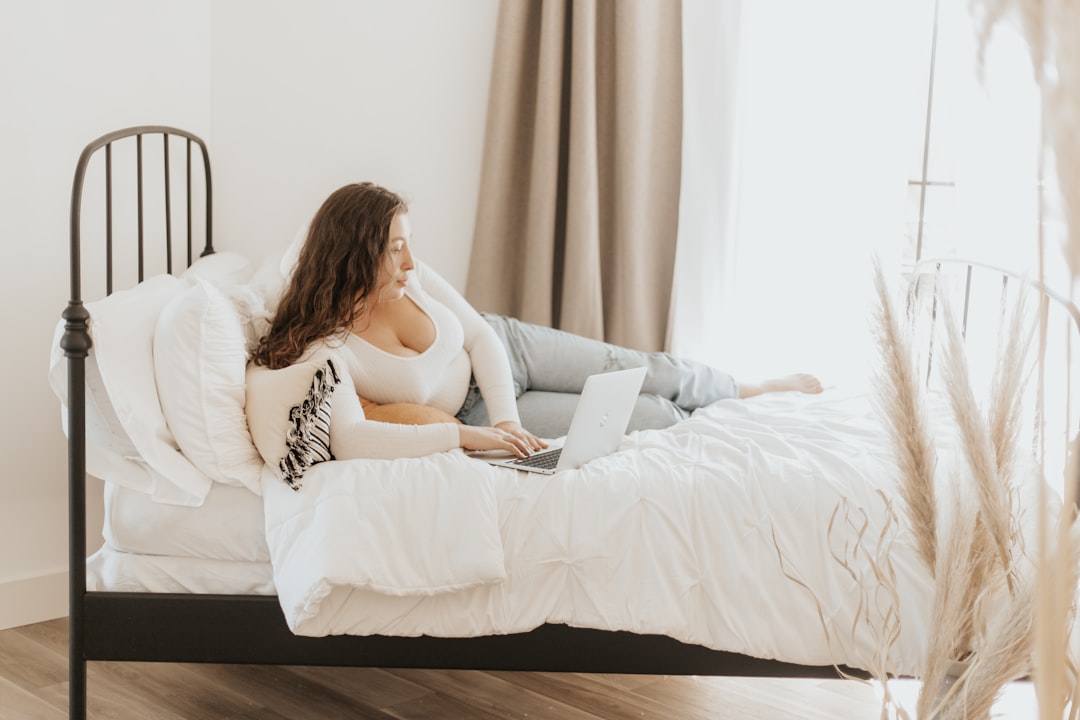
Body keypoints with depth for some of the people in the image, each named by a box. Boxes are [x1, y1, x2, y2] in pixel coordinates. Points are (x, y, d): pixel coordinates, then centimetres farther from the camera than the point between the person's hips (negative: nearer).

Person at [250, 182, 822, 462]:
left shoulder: (410, 279, -18)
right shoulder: (324, 349, -34)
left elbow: (480, 335, -9)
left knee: (652, 373, 10)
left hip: (503, 349, 4)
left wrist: (508, 418, -24)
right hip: (471, 412, -4)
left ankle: (746, 390, 41)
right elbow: (350, 441, -49)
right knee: (653, 418, -4)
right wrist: (469, 435, -48)